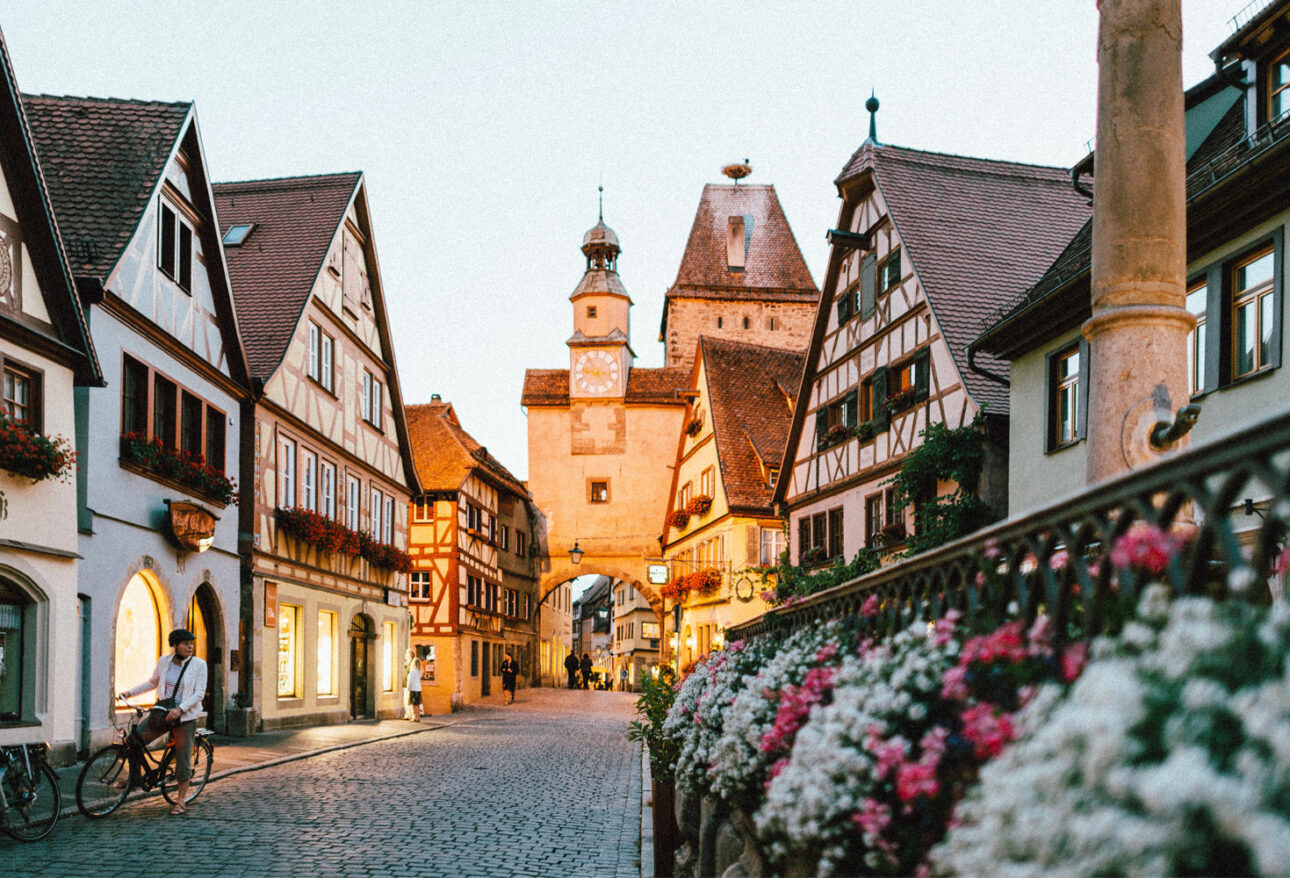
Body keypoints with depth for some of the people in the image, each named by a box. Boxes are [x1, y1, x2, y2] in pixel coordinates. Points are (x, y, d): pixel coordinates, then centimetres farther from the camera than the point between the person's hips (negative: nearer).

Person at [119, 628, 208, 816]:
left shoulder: (199, 665, -7)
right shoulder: (164, 662, 2)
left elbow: (199, 693, -12)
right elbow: (152, 682, 17)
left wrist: (180, 709, -24)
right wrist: (130, 691, 8)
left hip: (185, 717, -3)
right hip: (161, 712, 3)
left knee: (183, 758, -2)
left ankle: (181, 800, 10)